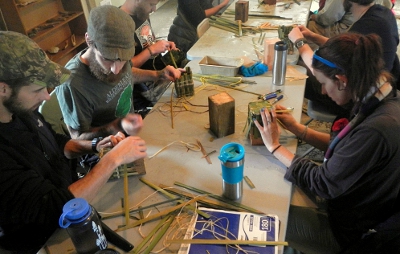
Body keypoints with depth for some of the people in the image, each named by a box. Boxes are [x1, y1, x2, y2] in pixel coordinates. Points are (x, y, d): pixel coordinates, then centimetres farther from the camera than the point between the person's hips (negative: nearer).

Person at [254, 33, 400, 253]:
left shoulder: (377, 128, -35)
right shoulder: (380, 99, -8)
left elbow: (322, 183, -24)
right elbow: (342, 147, 5)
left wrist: (274, 147, -14)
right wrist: (297, 128, -3)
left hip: (356, 231, -7)